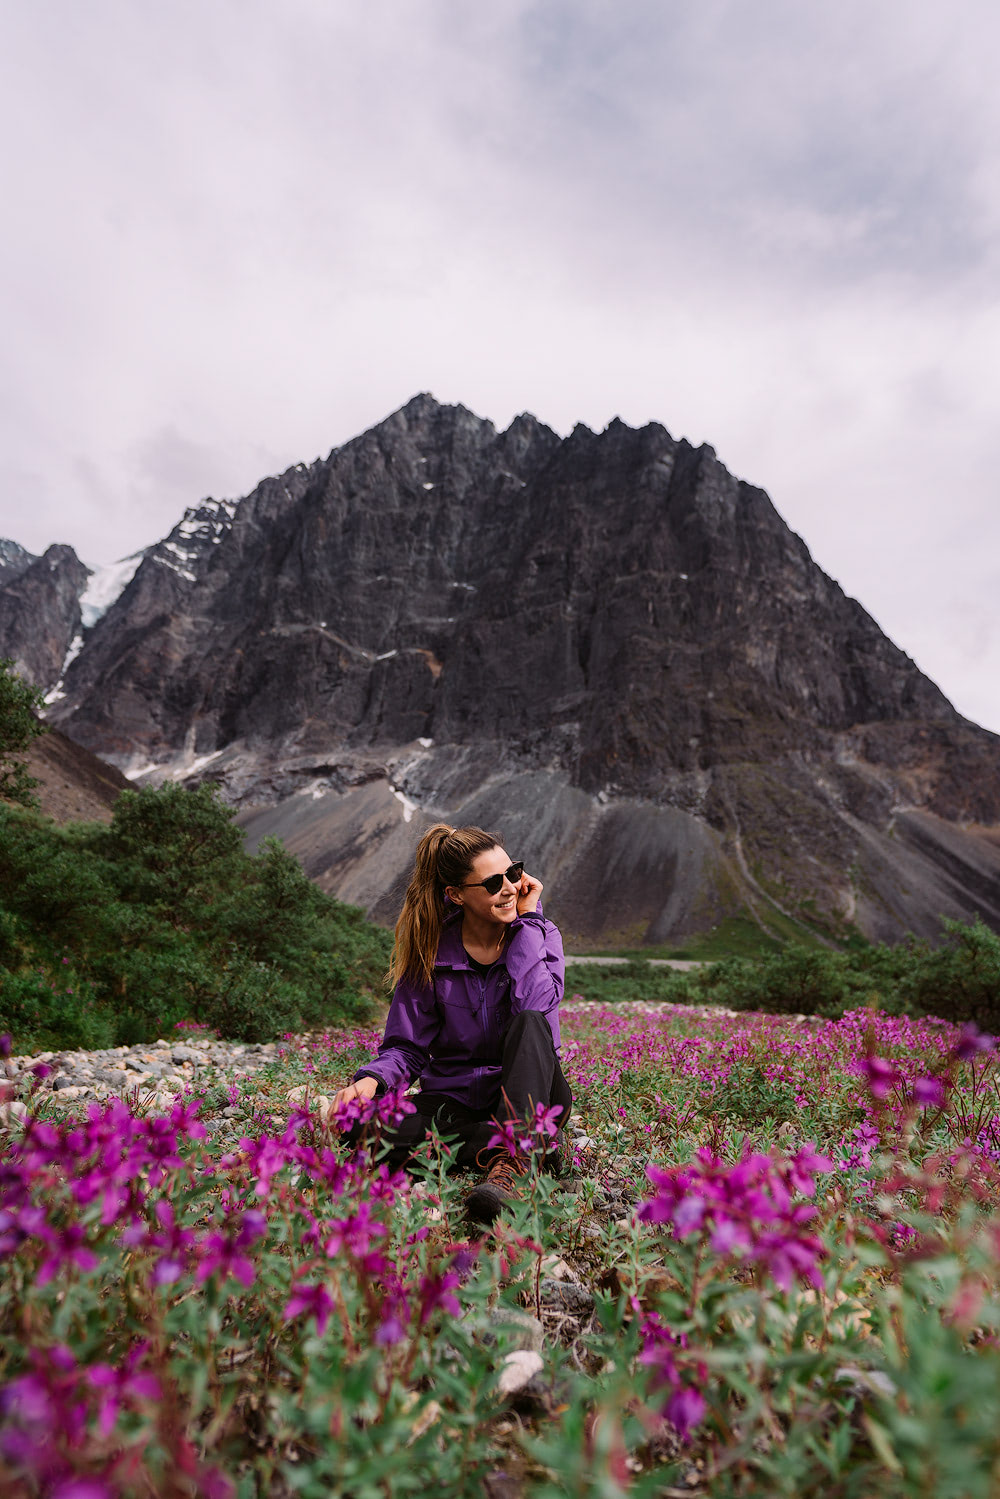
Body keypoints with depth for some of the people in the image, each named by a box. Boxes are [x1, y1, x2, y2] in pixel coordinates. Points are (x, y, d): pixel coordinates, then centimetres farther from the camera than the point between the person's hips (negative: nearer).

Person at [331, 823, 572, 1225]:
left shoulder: (539, 935, -4)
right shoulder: (431, 952, -3)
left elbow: (533, 1005, -24)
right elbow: (407, 1047, 0)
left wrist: (527, 920, -19)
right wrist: (372, 1078, -21)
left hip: (529, 1096, -1)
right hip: (454, 1098, 2)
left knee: (530, 1024, -32)